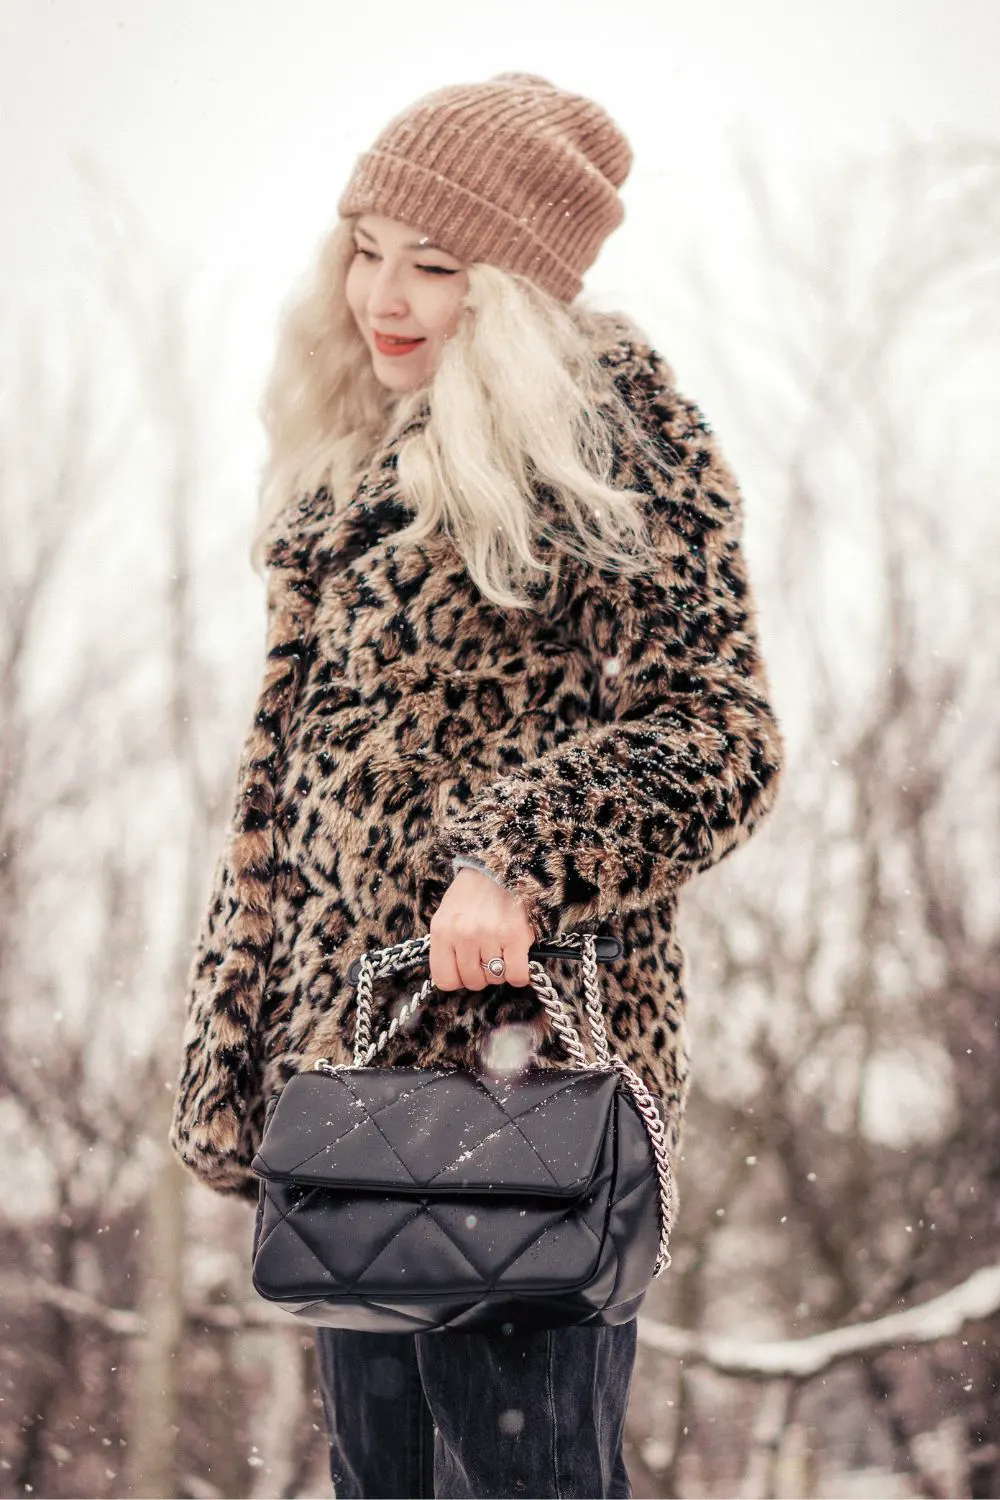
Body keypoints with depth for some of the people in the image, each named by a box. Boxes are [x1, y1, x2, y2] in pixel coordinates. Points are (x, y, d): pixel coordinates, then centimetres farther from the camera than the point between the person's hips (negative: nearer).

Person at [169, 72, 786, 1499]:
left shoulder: (609, 439, -4)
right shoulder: (364, 461, 18)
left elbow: (716, 734, -11)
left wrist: (517, 860, -26)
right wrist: (247, 1065, 17)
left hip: (525, 1058, -7)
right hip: (349, 1055, 8)